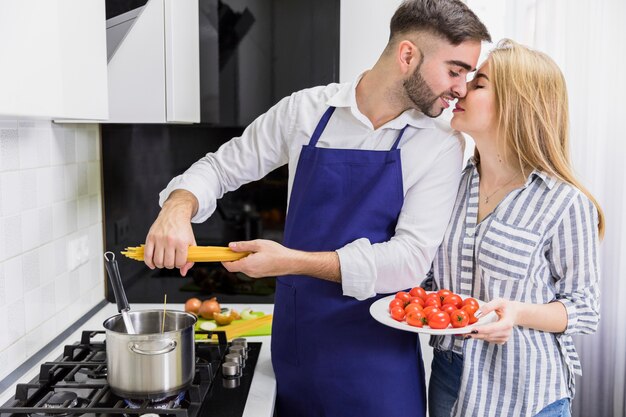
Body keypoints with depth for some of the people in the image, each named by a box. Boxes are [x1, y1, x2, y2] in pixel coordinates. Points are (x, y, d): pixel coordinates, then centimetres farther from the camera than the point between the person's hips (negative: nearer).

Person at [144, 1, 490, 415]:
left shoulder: (441, 146, -8)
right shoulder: (305, 110, -3)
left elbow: (411, 258, -15)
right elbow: (221, 167, 6)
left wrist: (292, 261, -21)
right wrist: (178, 208, -16)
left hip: (376, 351, -1)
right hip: (296, 339, 2)